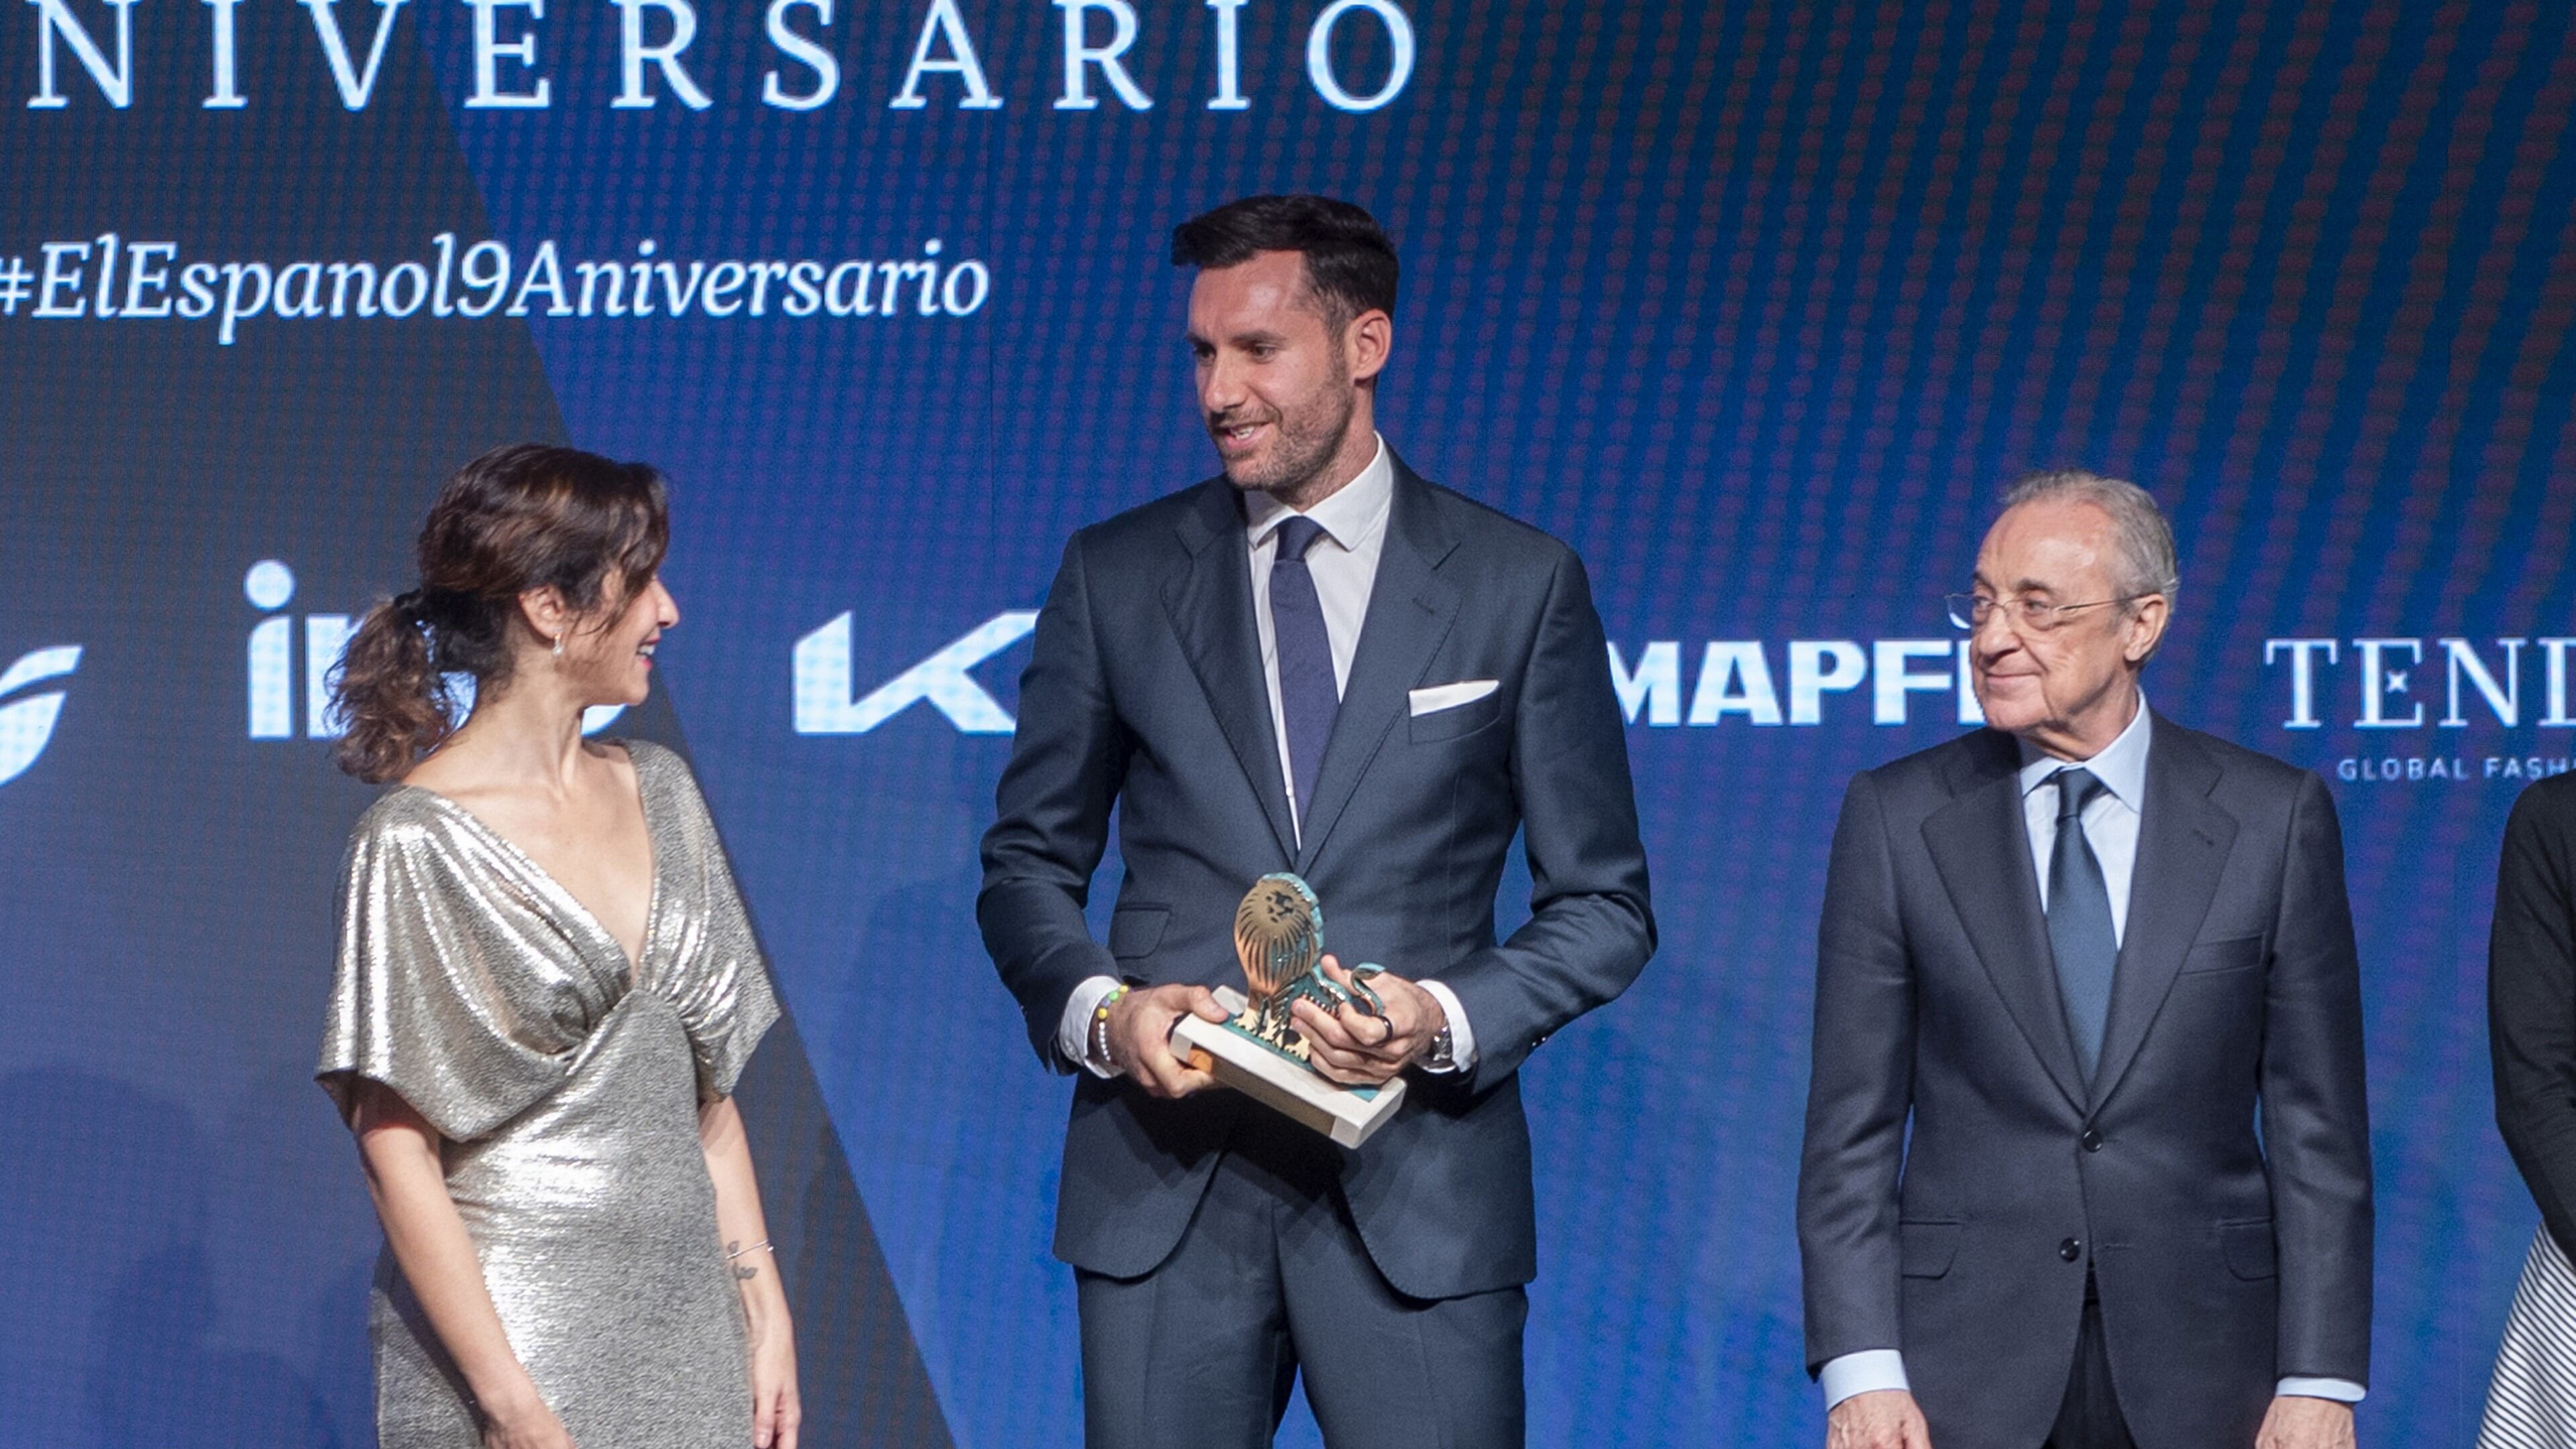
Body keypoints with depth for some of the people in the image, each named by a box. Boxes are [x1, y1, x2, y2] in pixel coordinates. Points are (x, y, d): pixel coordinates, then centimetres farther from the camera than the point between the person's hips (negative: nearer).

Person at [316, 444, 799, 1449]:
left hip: (687, 1326, 6)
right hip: (519, 1321, -6)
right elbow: (395, 1148, -12)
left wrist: (765, 1317, 7)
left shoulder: (657, 791, 10)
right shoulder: (419, 841, -10)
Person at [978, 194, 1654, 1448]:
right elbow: (1028, 864, 13)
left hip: (1415, 1190, -1)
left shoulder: (1523, 587, 4)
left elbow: (1603, 905, 6)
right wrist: (1097, 1008, -8)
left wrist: (1447, 1018, -12)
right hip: (1165, 1181, 1)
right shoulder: (1115, 576, 9)